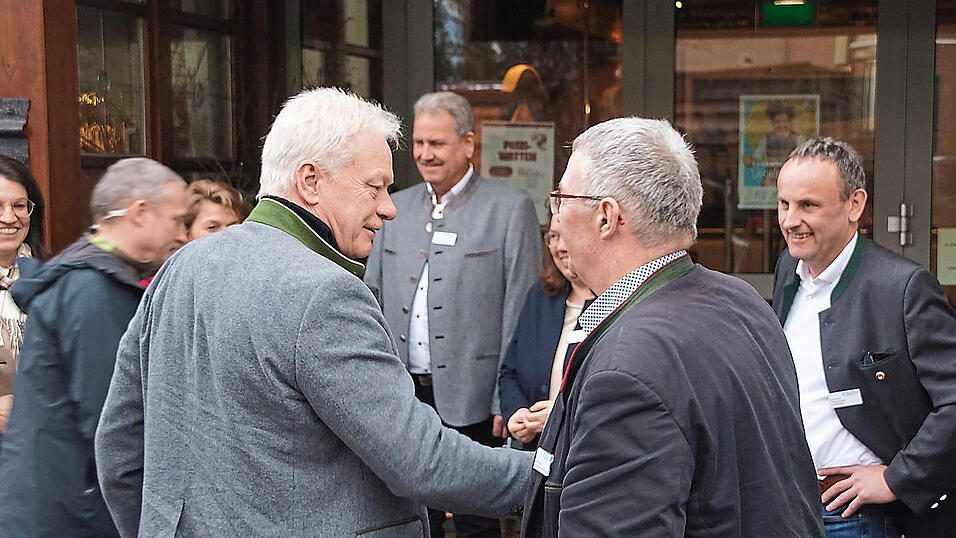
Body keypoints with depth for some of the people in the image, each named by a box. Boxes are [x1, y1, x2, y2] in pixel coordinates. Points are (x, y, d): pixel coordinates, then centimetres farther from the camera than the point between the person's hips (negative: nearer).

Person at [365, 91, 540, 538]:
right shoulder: (394, 209, 11)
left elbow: (520, 313, -7)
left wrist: (507, 401, -11)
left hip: (470, 401, -4)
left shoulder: (511, 210, -4)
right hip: (401, 396, 4)